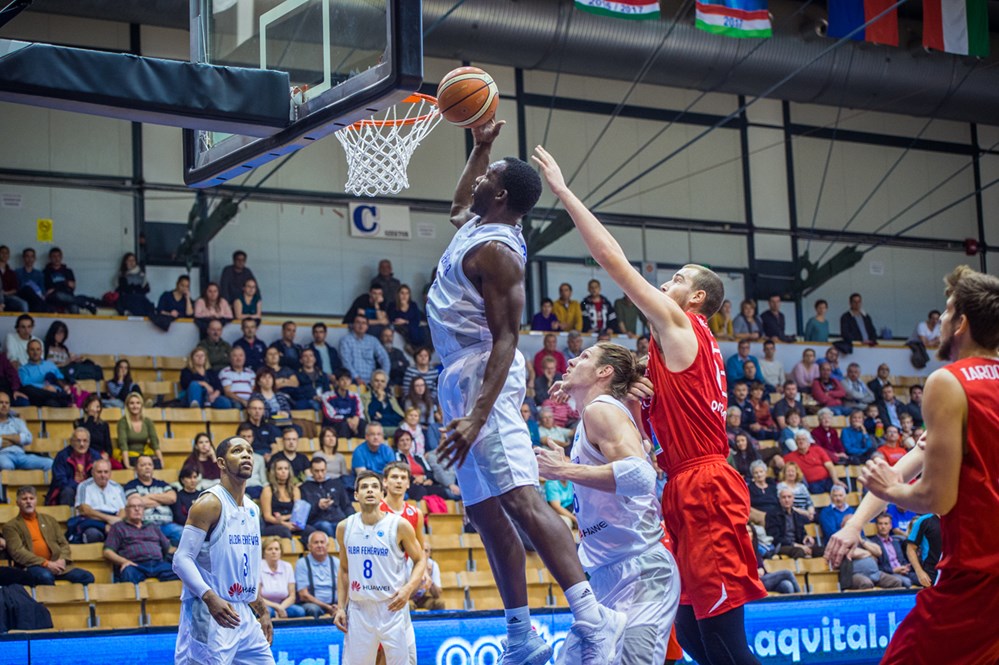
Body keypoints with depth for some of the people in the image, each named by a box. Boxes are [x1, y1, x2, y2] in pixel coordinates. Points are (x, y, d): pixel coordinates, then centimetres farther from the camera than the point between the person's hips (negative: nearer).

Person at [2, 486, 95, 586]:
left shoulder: (49, 520, 24)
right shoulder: (11, 526, 8)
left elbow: (64, 543, 20)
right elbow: (17, 552, -6)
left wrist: (62, 559, -5)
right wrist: (46, 563, -15)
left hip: (56, 564, 5)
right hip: (31, 566, -5)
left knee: (87, 577, -17)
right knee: (45, 576, -39)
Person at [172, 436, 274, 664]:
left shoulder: (252, 509, 15)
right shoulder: (210, 504, -10)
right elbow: (181, 559, -17)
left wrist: (262, 612, 23)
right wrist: (211, 598, -29)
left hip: (244, 615, 8)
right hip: (209, 615, -8)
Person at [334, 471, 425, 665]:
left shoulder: (399, 525, -6)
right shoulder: (344, 528, 4)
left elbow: (420, 561, 3)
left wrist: (408, 588, -14)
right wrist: (341, 607, 7)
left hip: (393, 607, -3)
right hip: (359, 610, 3)